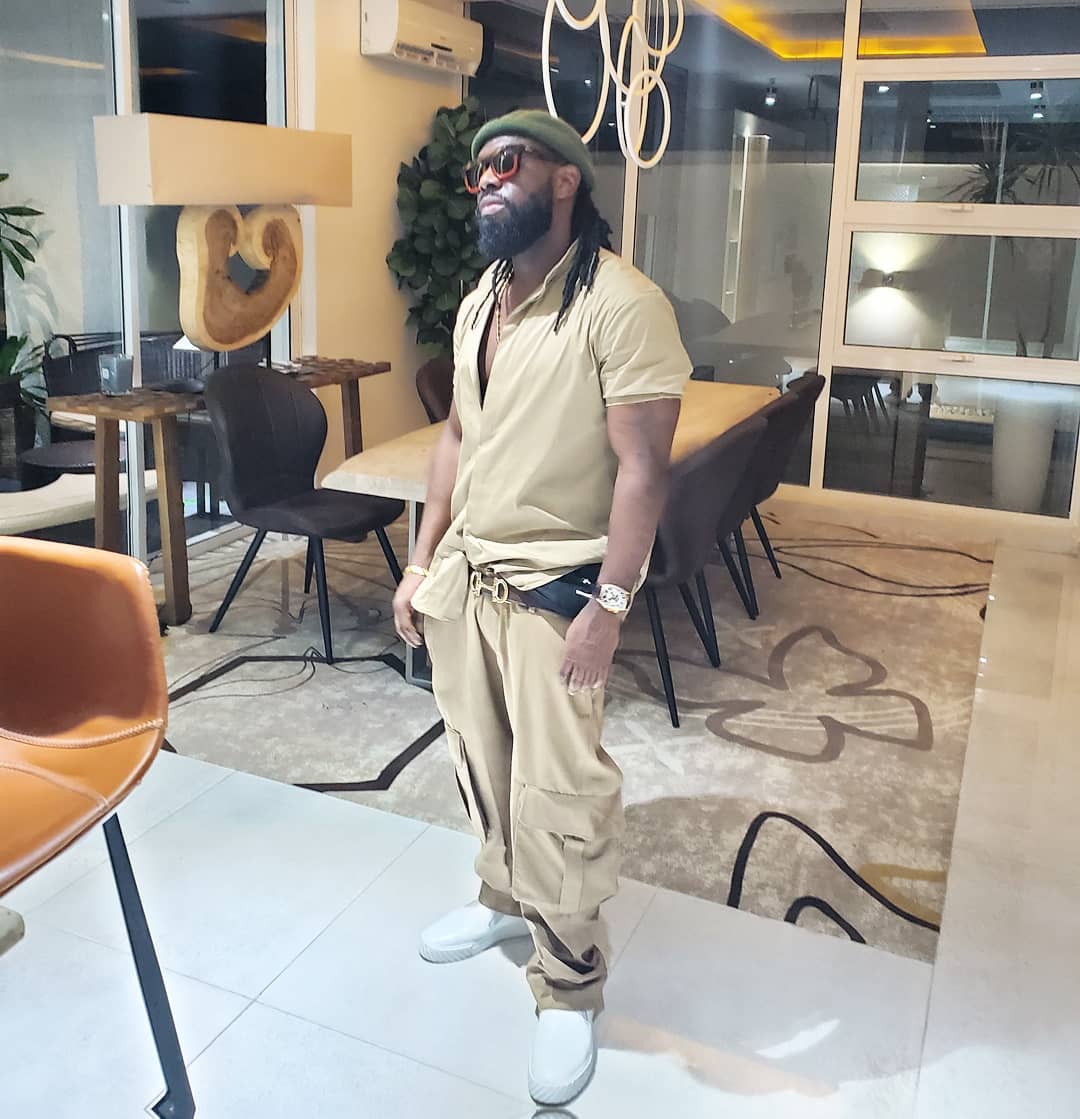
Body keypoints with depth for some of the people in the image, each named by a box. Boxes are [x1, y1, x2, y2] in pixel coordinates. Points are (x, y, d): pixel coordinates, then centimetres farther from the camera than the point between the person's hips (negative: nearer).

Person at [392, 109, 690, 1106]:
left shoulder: (621, 304, -15)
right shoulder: (479, 304, 11)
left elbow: (642, 467, -17)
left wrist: (609, 605, -20)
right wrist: (423, 561, 13)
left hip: (556, 585, -7)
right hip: (463, 573, 7)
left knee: (557, 795, -3)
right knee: (481, 761, 19)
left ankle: (570, 992, 18)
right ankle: (504, 901, 43)